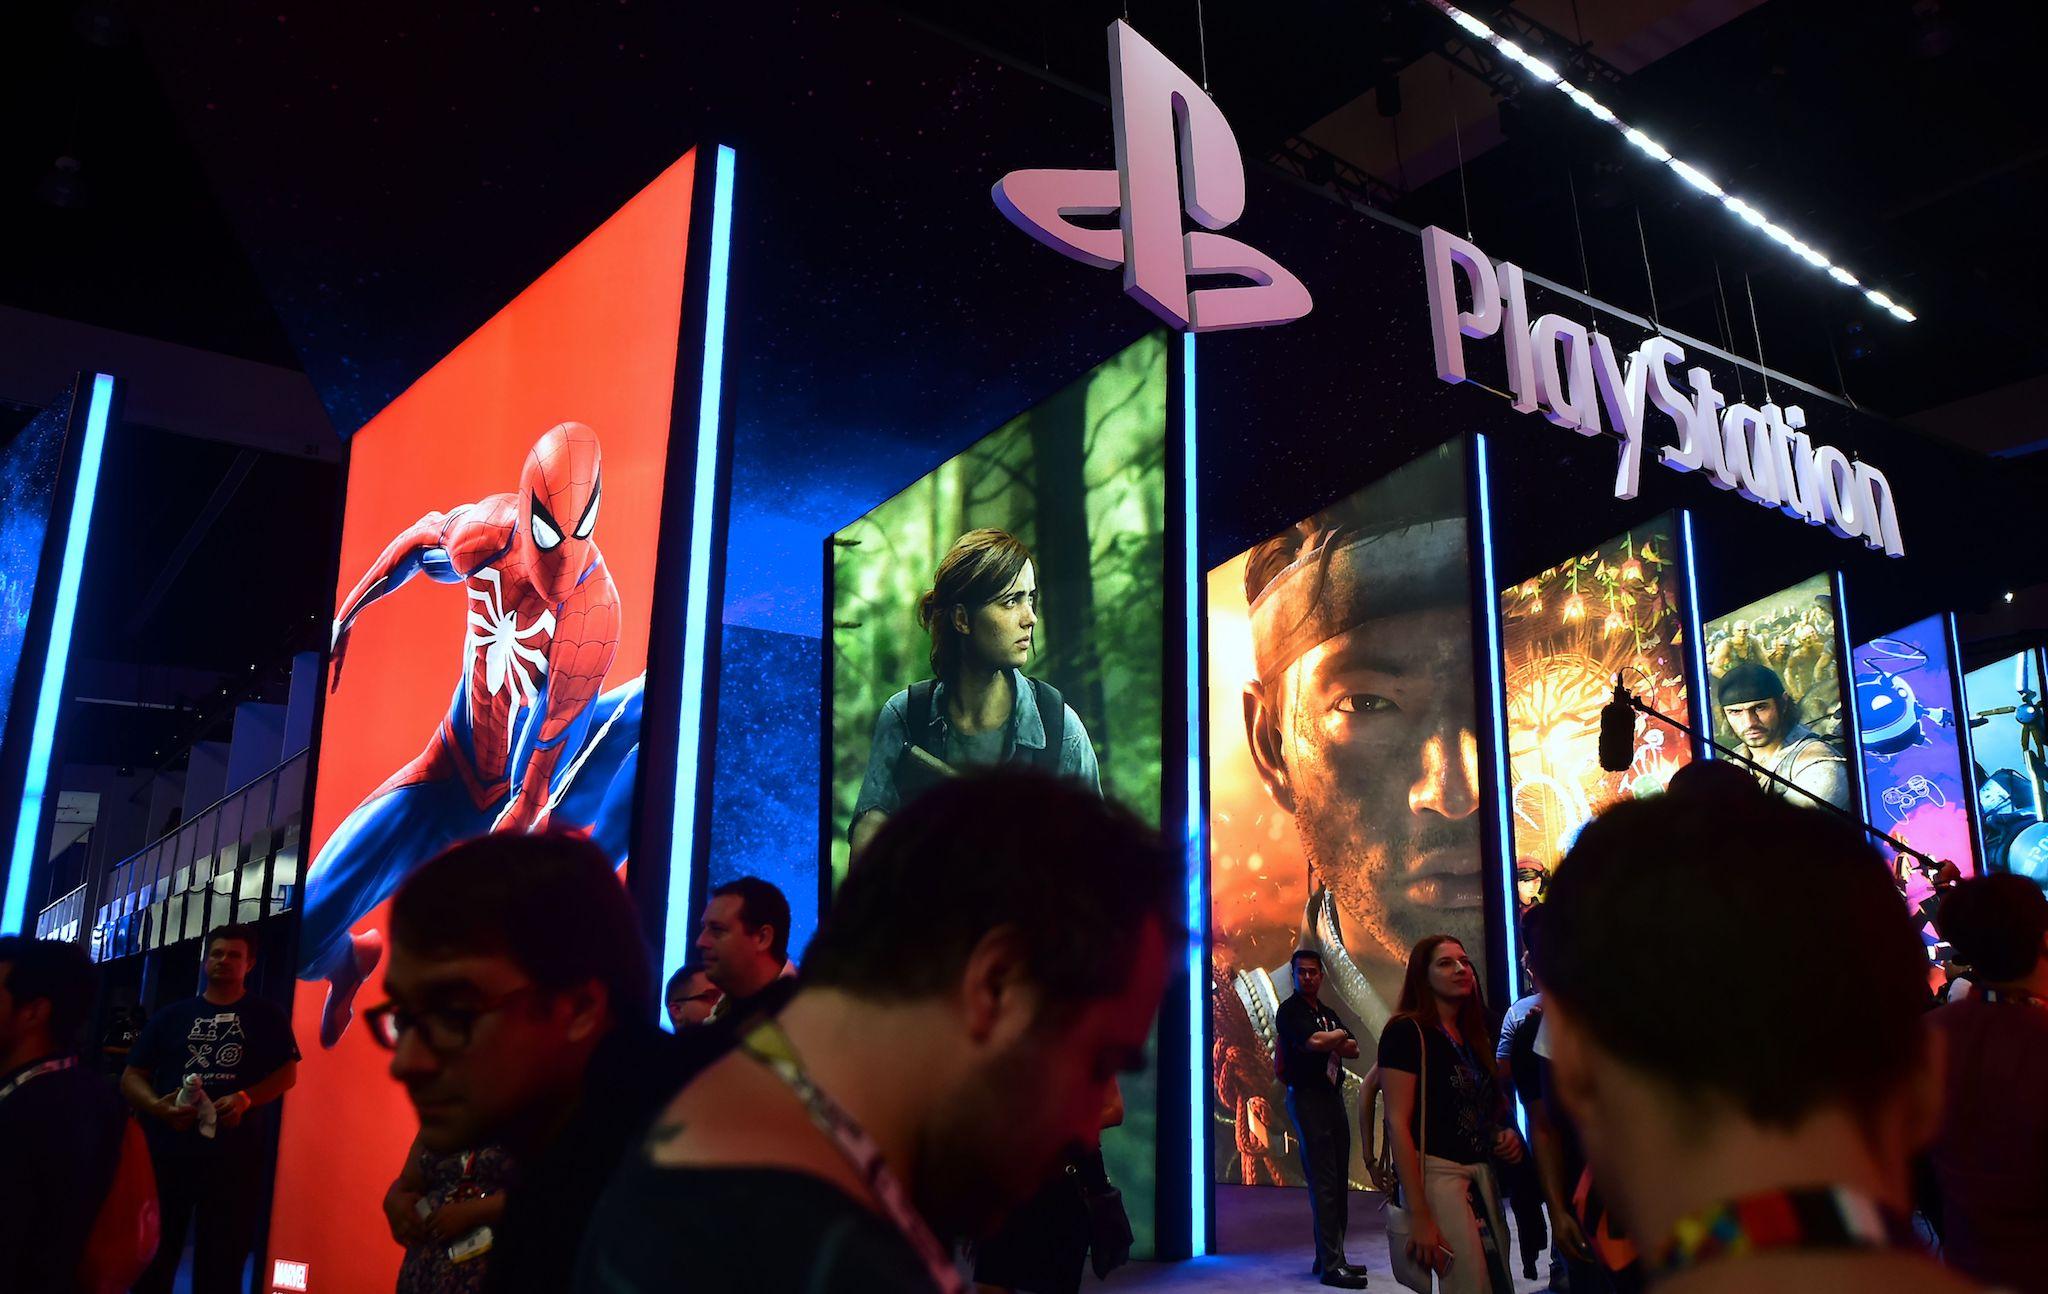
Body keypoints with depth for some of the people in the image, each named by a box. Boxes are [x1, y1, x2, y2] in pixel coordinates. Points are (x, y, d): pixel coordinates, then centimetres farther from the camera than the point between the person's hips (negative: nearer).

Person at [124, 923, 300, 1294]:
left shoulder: (267, 1018, 8)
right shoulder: (172, 1016, 12)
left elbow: (287, 1073, 1)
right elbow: (132, 1075, 9)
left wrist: (245, 1099, -17)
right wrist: (155, 1106, -11)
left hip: (236, 1157, -2)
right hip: (168, 1153, 2)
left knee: (222, 1261, 4)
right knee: (151, 1256, 8)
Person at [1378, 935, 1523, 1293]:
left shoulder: (1475, 1035, 14)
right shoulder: (1406, 1031, -9)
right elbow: (1398, 1123, -15)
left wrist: (1506, 1133, 3)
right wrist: (1419, 1216, -20)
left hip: (1482, 1176, 8)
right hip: (1437, 1173, -8)